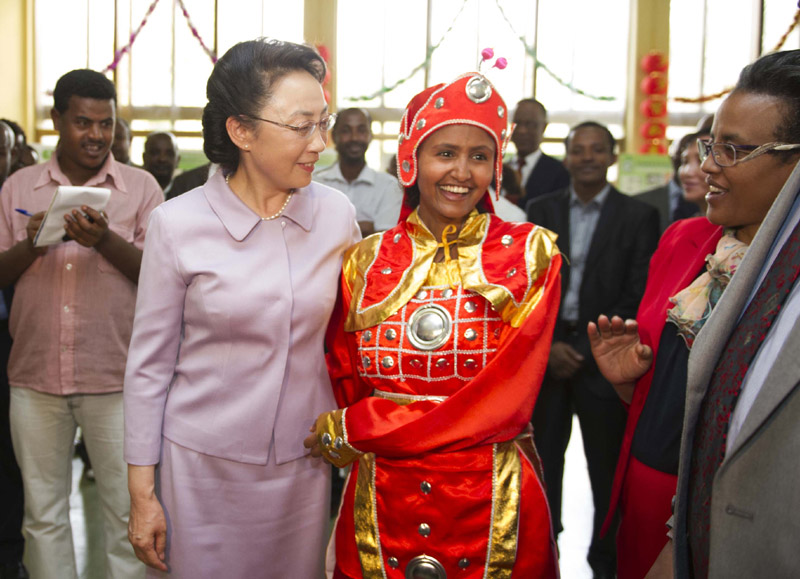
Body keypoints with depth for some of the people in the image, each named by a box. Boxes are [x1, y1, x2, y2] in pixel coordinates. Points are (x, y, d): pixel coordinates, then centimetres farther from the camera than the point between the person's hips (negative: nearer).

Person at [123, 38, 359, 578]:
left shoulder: (336, 214, -4)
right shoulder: (178, 223, -11)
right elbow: (149, 363, -5)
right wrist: (142, 493, -4)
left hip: (303, 465, 3)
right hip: (200, 466, -2)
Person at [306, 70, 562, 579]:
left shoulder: (530, 253, -4)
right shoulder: (366, 261, 3)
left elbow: (506, 401, -13)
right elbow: (344, 388, 8)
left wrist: (356, 428, -12)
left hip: (492, 510, -1)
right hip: (382, 507, 2)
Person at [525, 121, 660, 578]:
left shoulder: (638, 217, -1)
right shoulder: (543, 210, 8)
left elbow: (636, 299, -6)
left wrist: (584, 351, -10)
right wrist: (548, 344, -6)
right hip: (544, 355, 2)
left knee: (608, 470, 7)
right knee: (541, 462, 8)